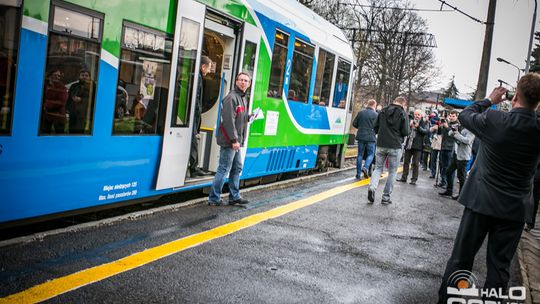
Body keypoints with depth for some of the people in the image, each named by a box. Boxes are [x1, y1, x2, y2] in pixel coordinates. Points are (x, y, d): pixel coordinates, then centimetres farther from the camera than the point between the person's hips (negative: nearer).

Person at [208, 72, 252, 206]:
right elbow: (229, 120, -22)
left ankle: (234, 196, 23)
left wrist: (249, 117, 10)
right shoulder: (232, 97, -14)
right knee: (224, 169, -5)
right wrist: (234, 140, -23)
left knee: (237, 168, 14)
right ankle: (214, 198, 3)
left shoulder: (243, 98, 17)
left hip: (236, 141, 10)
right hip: (229, 141, -10)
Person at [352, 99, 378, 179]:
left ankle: (358, 173, 9)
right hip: (371, 137, -3)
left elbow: (354, 124, 6)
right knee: (371, 154, 9)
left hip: (361, 136, 4)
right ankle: (365, 167, -15)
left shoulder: (360, 113, 3)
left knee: (360, 154, 9)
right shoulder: (375, 114, -7)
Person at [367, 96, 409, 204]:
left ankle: (372, 187, -14)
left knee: (378, 168, 13)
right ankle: (386, 197, 9)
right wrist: (398, 134, 13)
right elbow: (405, 132, -8)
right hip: (395, 146, -3)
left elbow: (375, 127, 6)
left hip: (381, 145, 3)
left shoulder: (383, 111, 6)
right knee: (392, 172, 9)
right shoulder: (403, 114, -5)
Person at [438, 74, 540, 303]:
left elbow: (465, 115, 5)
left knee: (461, 258, 9)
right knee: (499, 265, 10)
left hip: (481, 200, -1)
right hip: (515, 207, 1)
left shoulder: (493, 120, -14)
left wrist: (489, 100, 16)